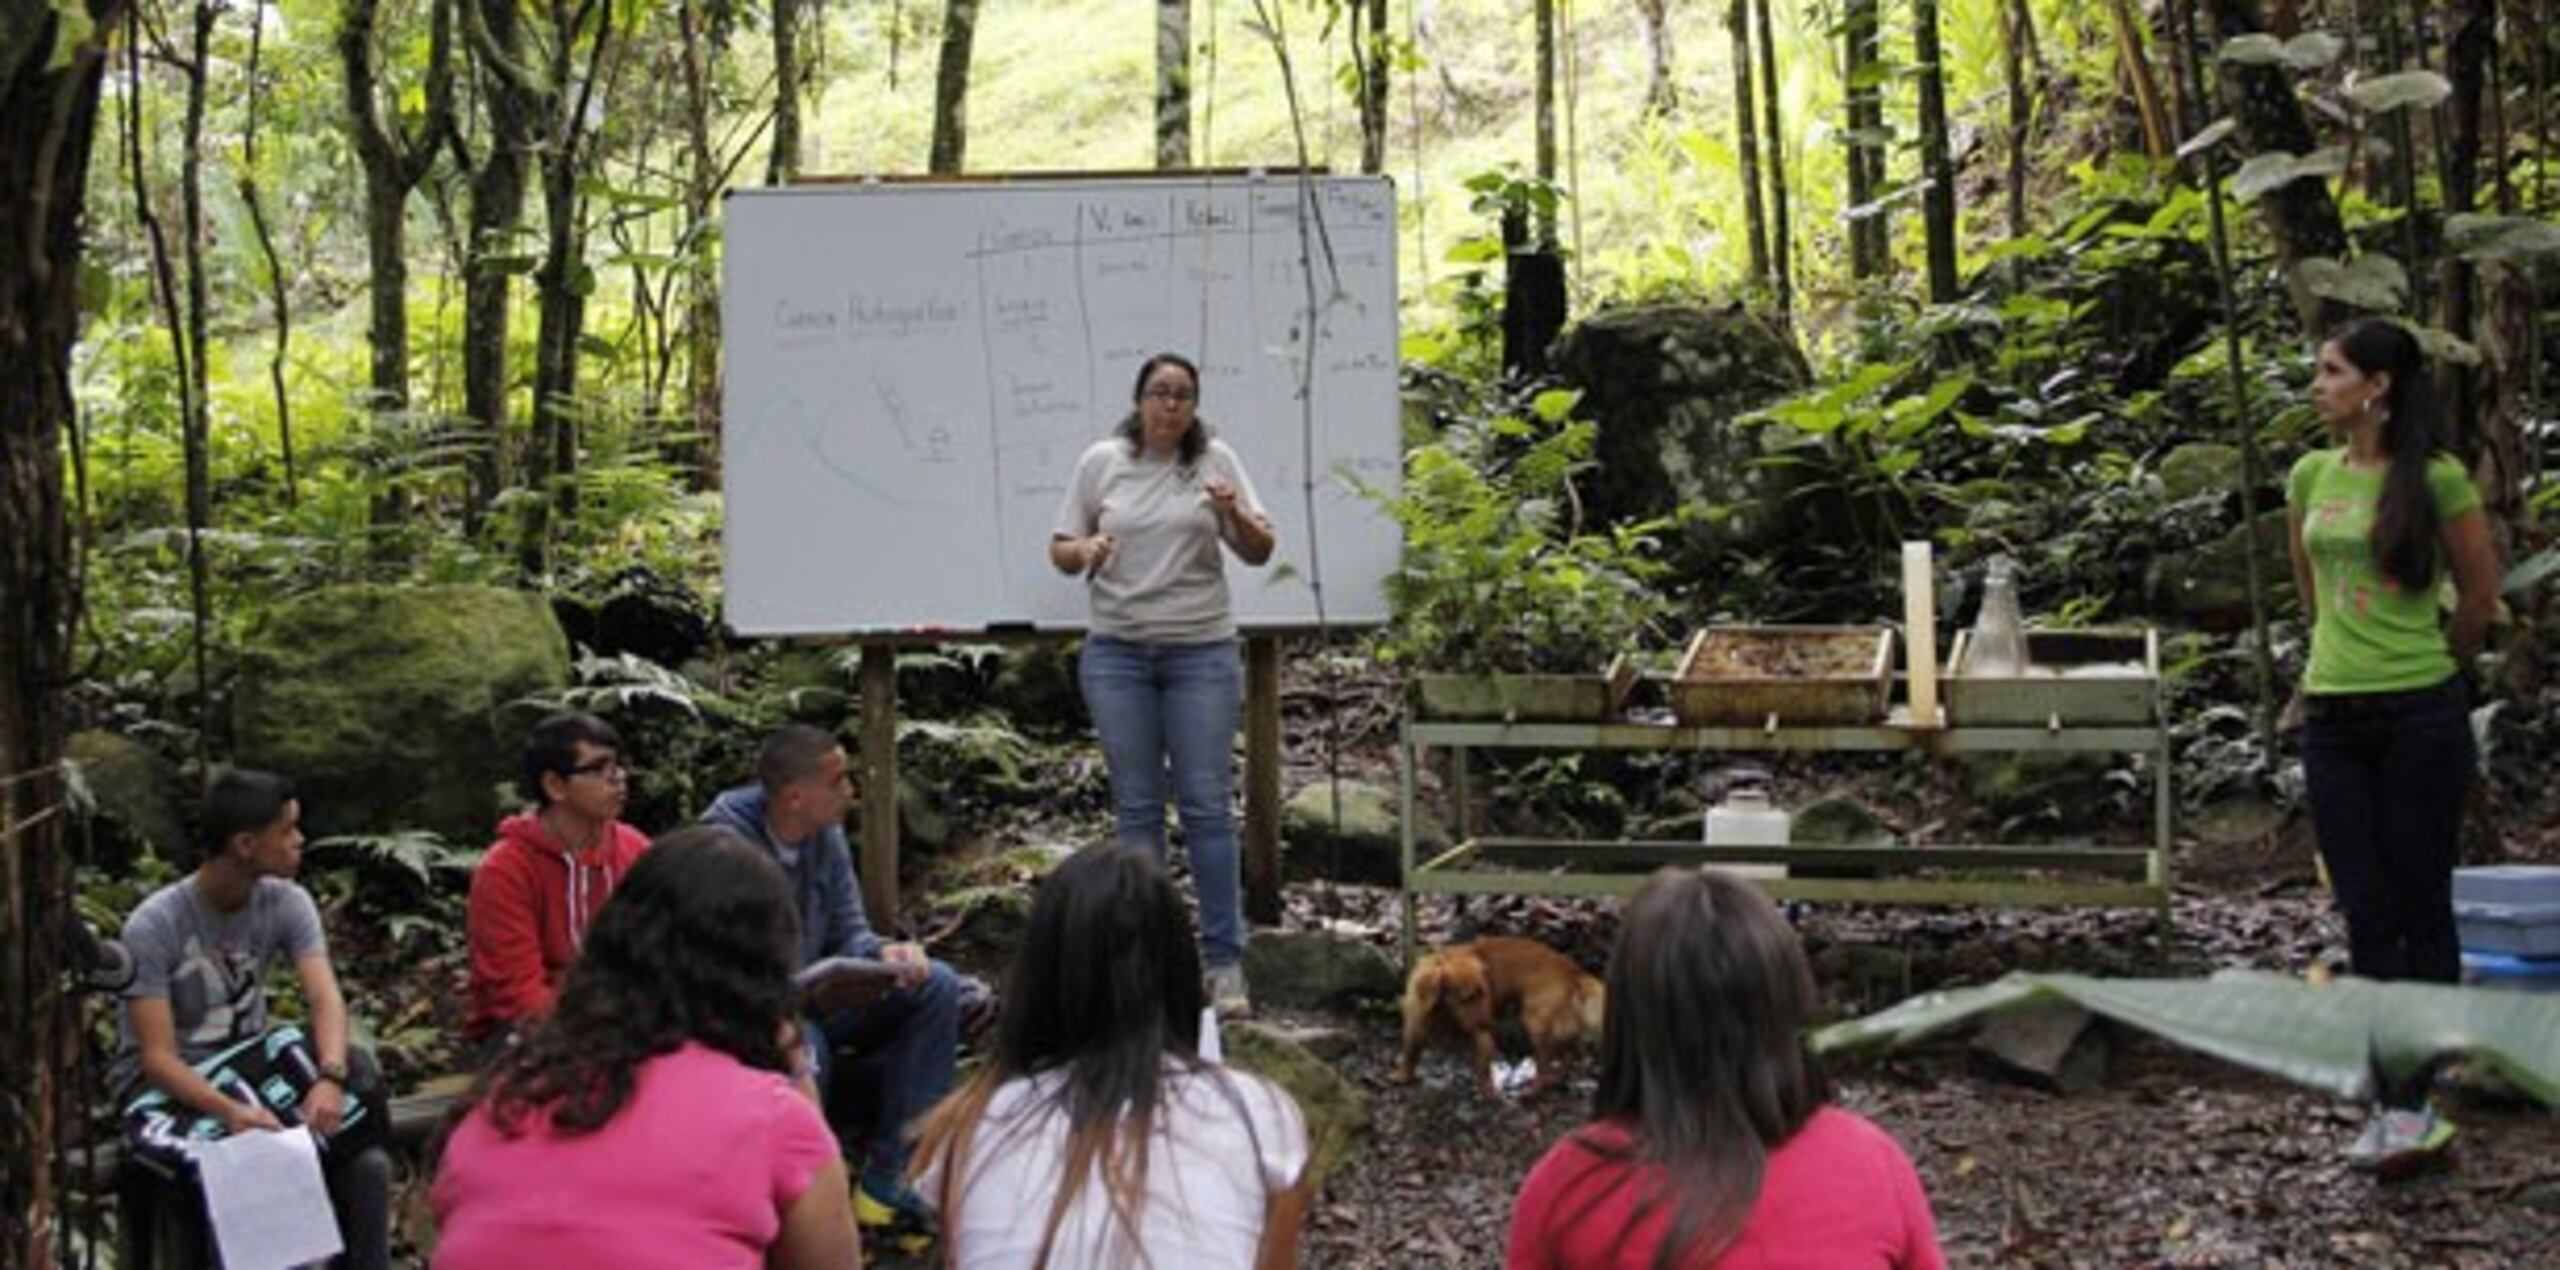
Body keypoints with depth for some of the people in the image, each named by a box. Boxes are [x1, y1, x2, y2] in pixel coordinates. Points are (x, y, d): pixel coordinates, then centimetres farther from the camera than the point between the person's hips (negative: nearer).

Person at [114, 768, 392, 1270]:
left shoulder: (287, 903, -5)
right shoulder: (153, 926, -18)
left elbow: (325, 999, -17)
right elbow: (157, 1057, -21)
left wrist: (331, 1078, -38)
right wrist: (230, 1111, -39)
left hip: (249, 1061, 4)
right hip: (165, 1086, -4)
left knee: (366, 1162, -22)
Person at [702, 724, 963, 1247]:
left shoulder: (825, 833, -2)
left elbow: (848, 930, 3)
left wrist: (884, 953, -20)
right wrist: (813, 991, -36)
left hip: (811, 995, 8)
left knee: (936, 986, -10)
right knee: (802, 1044, -39)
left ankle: (885, 1180, -10)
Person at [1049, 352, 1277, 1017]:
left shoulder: (1216, 461, 3)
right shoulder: (1102, 462, 5)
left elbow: (1259, 552, 2)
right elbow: (1061, 549, 8)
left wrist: (1235, 515, -18)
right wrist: (1084, 551, -14)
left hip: (1202, 650, -1)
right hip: (1117, 652, 1)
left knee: (1206, 806, -3)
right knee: (1137, 807, 5)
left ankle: (1225, 961, 2)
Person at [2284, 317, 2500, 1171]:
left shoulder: (2435, 481, -7)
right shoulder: (2311, 477, 8)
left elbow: (2480, 595, 2)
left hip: (2421, 717, -5)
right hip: (2333, 716, 5)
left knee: (2422, 909, 2)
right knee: (2367, 915, 5)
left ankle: (2412, 1102, 6)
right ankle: (2398, 1103, 10)